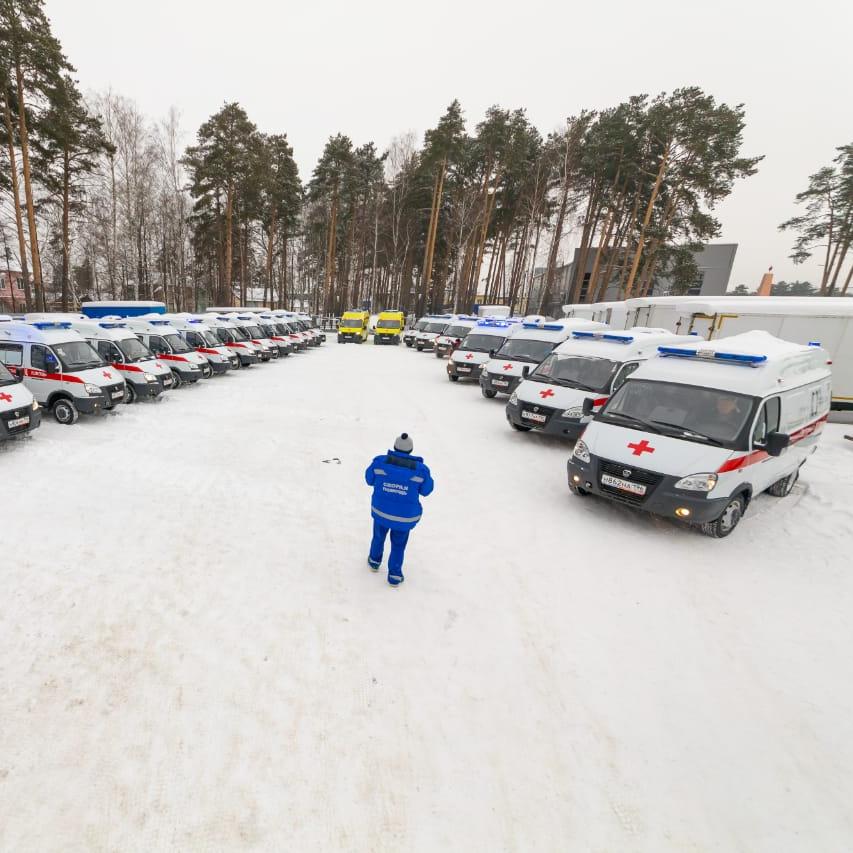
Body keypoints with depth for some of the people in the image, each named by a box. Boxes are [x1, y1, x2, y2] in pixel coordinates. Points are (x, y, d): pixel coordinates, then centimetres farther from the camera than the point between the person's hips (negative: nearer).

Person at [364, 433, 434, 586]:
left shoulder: (380, 461, -14)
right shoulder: (420, 469, -17)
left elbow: (369, 479, 0)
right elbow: (426, 490, -3)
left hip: (381, 511, 2)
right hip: (405, 516, -1)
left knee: (379, 536, 29)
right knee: (398, 544, 20)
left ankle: (374, 561, 51)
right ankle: (394, 575, 29)